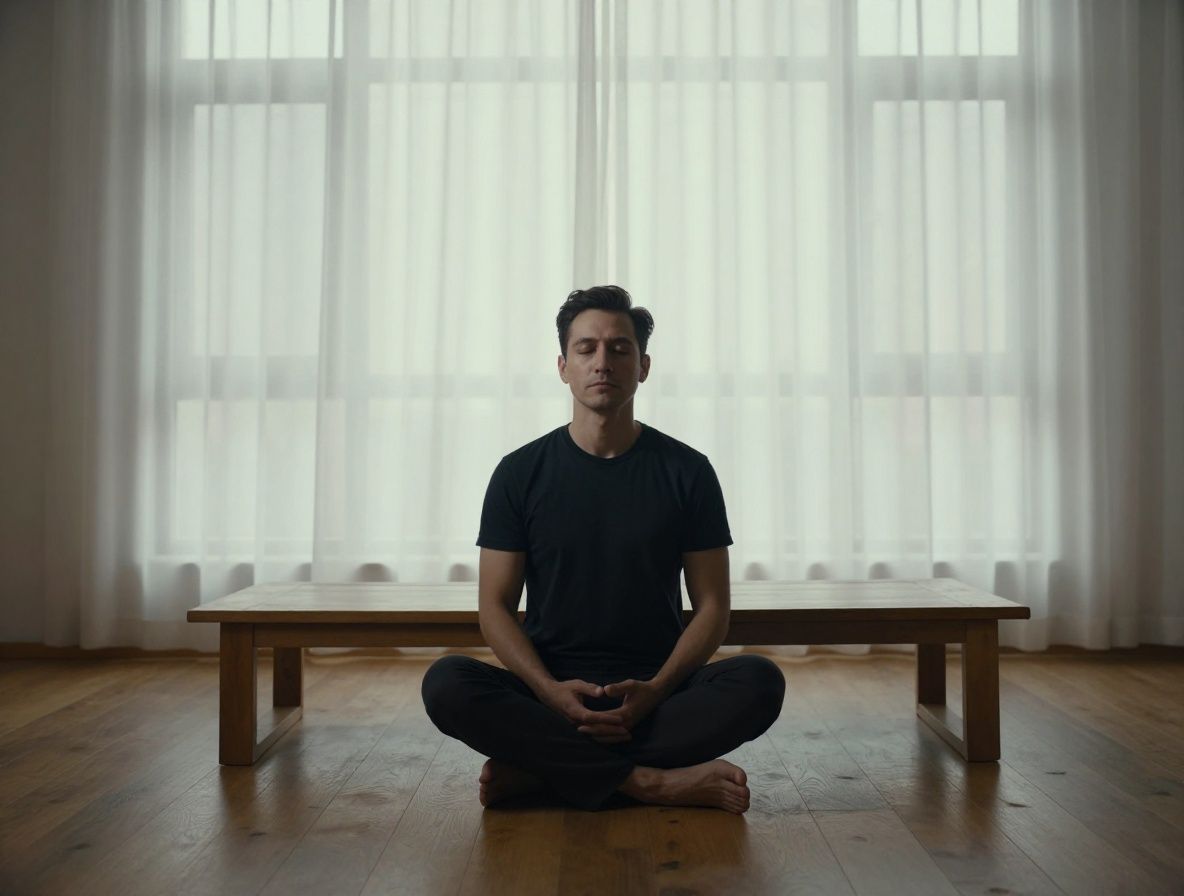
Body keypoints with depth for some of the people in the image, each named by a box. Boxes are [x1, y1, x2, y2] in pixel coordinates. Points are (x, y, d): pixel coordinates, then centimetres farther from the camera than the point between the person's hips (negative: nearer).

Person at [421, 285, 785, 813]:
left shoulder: (687, 472, 2)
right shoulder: (520, 473, 2)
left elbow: (712, 605, 1)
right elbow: (495, 606, 1)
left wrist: (656, 689, -16)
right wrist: (549, 689, -18)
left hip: (656, 691, 1)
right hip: (548, 692, 0)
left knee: (759, 681, -28)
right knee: (446, 683, -28)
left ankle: (539, 770, -22)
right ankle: (651, 781, -25)